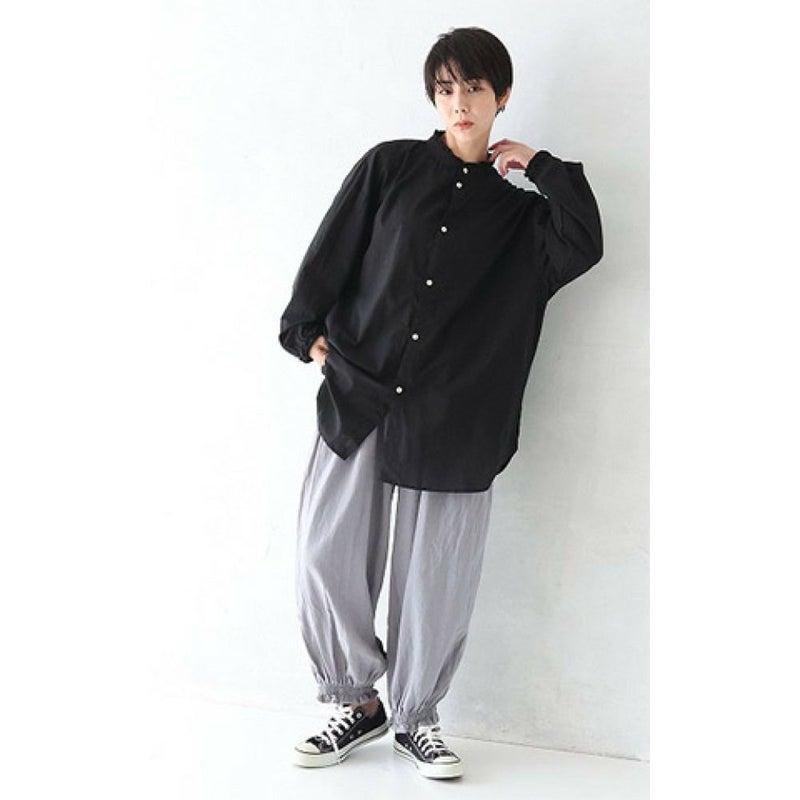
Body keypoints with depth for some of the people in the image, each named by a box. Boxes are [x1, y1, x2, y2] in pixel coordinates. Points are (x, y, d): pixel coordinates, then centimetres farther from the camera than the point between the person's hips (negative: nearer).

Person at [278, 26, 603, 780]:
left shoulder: (518, 213, 11)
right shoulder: (389, 167, 8)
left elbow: (584, 246, -8)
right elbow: (331, 252, 8)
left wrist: (539, 165, 0)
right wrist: (310, 332, 0)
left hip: (452, 421, 0)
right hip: (357, 397, 0)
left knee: (434, 579, 2)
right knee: (326, 560, -2)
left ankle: (414, 717, 23)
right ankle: (358, 702, 19)